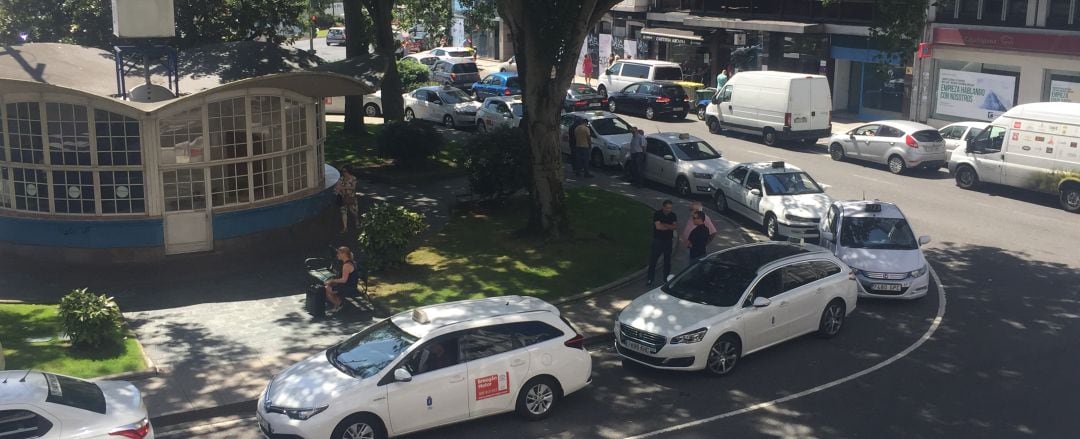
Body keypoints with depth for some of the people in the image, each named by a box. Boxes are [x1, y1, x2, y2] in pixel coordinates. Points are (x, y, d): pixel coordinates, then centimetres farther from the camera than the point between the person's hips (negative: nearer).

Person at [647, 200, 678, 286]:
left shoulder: (672, 215, 3)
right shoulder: (657, 214, -9)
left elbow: (675, 226, -7)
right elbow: (658, 226, -19)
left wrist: (664, 225, -18)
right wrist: (669, 227, -8)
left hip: (668, 240, 4)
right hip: (658, 240, -4)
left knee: (667, 261, 10)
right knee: (653, 260, -3)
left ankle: (666, 279, 20)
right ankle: (650, 280, 3)